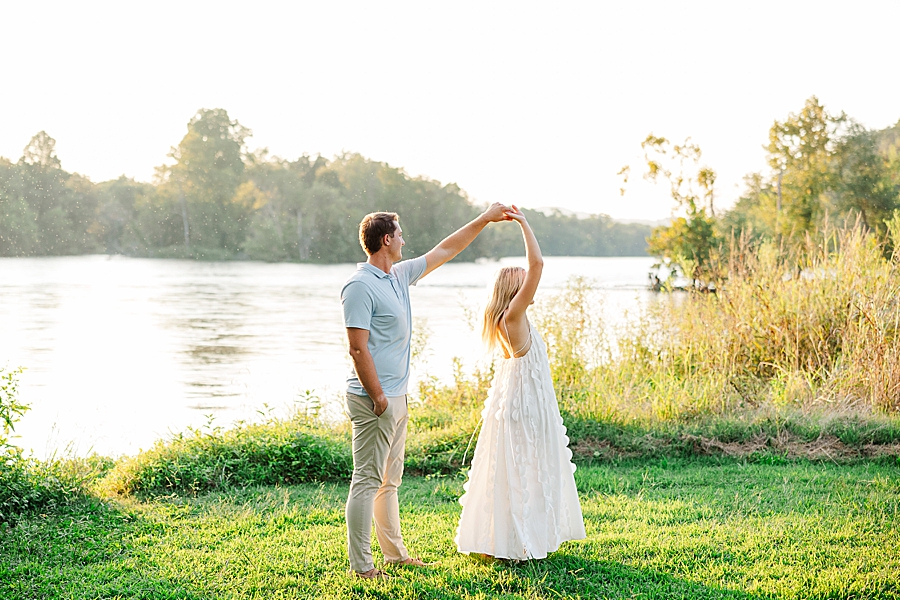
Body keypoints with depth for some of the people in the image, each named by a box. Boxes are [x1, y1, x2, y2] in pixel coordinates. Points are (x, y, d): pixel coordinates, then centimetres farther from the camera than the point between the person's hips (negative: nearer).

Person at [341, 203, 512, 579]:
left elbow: (444, 251, 22)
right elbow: (358, 349, -19)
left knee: (389, 480, 16)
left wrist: (485, 220, 23)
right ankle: (361, 565, 1)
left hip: (396, 397, 10)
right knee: (368, 480, -5)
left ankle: (395, 553, 25)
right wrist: (378, 398, -19)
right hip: (375, 399, -10)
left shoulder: (399, 276, 13)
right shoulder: (360, 287, -15)